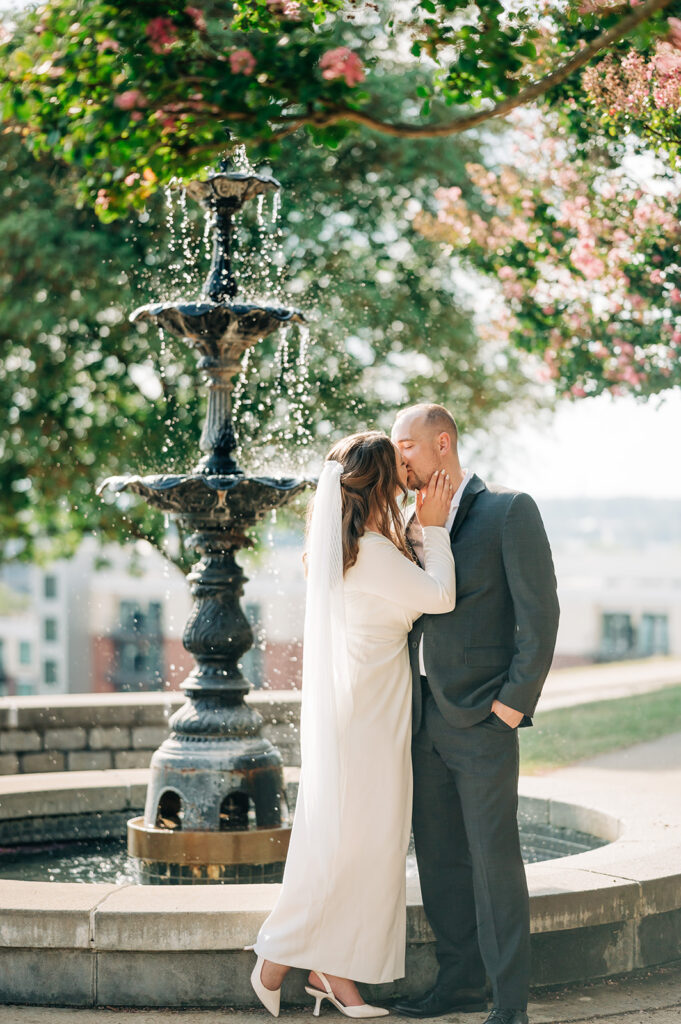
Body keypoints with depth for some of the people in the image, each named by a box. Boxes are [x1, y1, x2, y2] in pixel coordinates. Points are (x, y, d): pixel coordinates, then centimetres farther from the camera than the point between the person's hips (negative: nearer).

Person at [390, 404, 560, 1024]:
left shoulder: (510, 511, -6)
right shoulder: (416, 526, 16)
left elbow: (539, 612, -10)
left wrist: (514, 701, -14)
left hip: (483, 718, -7)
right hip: (425, 718, 7)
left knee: (495, 858, -4)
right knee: (440, 856, 10)